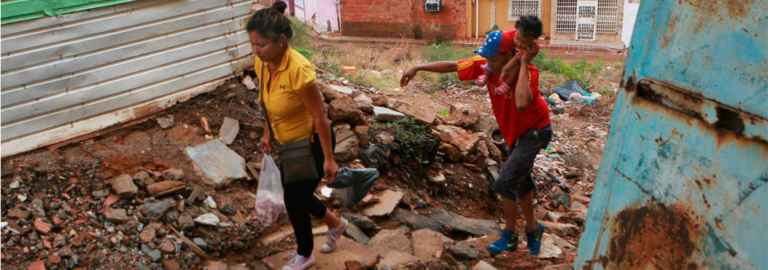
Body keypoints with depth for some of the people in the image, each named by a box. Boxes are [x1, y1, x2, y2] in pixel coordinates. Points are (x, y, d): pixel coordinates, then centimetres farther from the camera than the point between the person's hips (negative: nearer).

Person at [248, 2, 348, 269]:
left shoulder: (298, 69, -33)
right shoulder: (262, 63, -9)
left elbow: (320, 117, -25)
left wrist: (328, 159, -20)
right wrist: (268, 133, 15)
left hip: (312, 142, -8)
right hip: (289, 143, 8)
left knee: (294, 201, 6)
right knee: (296, 194, 21)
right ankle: (336, 224, 49)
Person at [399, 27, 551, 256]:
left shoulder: (528, 71, -32)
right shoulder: (486, 66, -13)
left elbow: (521, 103, -51)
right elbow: (452, 66, -5)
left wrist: (523, 64, -44)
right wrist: (418, 68, -7)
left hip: (535, 131, -7)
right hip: (514, 132, 7)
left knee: (506, 181, -13)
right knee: (520, 181, 18)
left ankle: (510, 236, 9)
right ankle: (532, 229, 38)